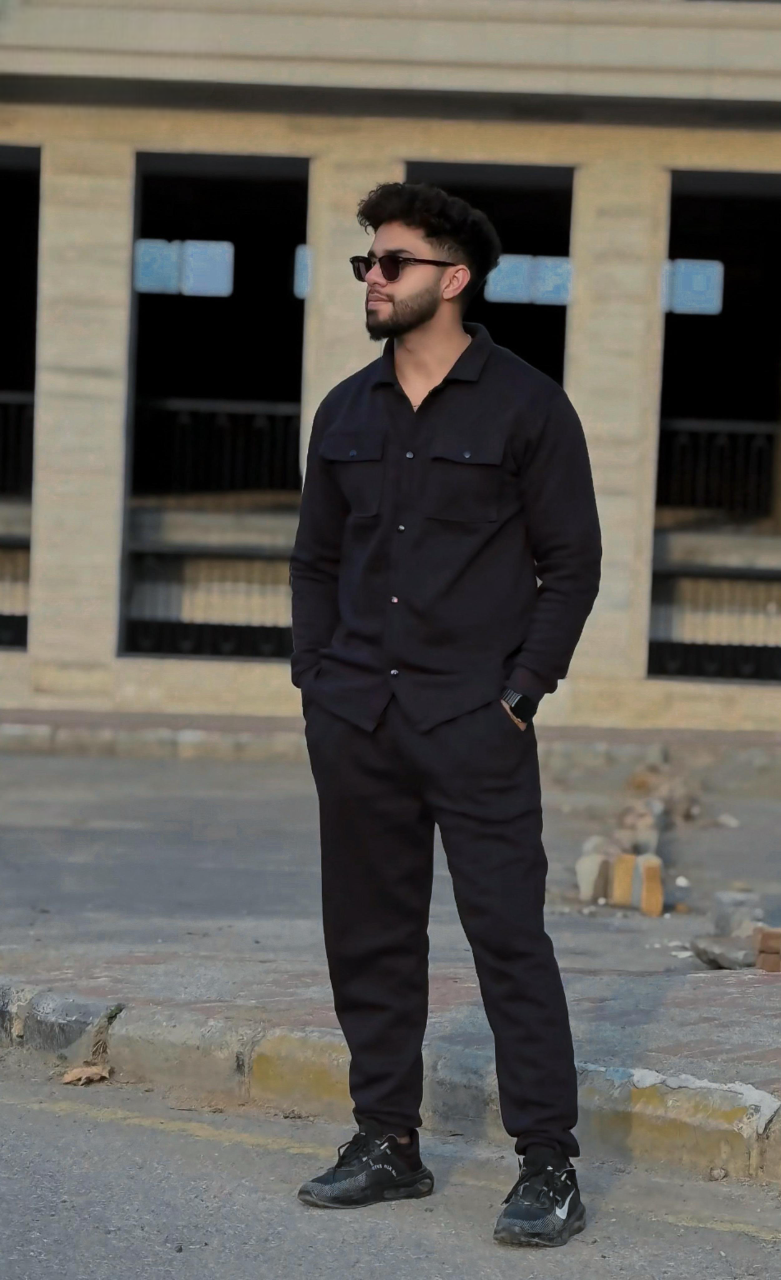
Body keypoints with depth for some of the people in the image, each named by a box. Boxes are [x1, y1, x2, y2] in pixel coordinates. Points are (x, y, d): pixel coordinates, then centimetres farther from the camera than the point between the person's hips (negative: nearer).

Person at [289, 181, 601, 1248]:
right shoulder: (346, 411, 13)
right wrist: (316, 680, 8)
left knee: (509, 937, -7)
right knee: (369, 936, 9)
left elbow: (573, 562, -2)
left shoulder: (527, 406, -2)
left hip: (474, 720, -5)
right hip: (354, 720, 6)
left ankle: (548, 1168, -2)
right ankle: (388, 1144, 20)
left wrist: (521, 691, -9)